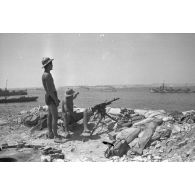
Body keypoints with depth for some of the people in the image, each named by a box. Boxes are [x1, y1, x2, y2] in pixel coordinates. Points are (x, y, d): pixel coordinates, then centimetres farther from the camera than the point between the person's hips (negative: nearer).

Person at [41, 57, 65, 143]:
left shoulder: (45, 74, 15)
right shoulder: (47, 75, -19)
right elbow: (49, 89, -24)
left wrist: (56, 98, 21)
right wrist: (56, 100, -21)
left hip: (51, 97, 11)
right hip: (51, 98, -11)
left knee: (50, 116, 14)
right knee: (55, 117, -13)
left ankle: (50, 133, 23)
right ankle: (56, 137, -15)